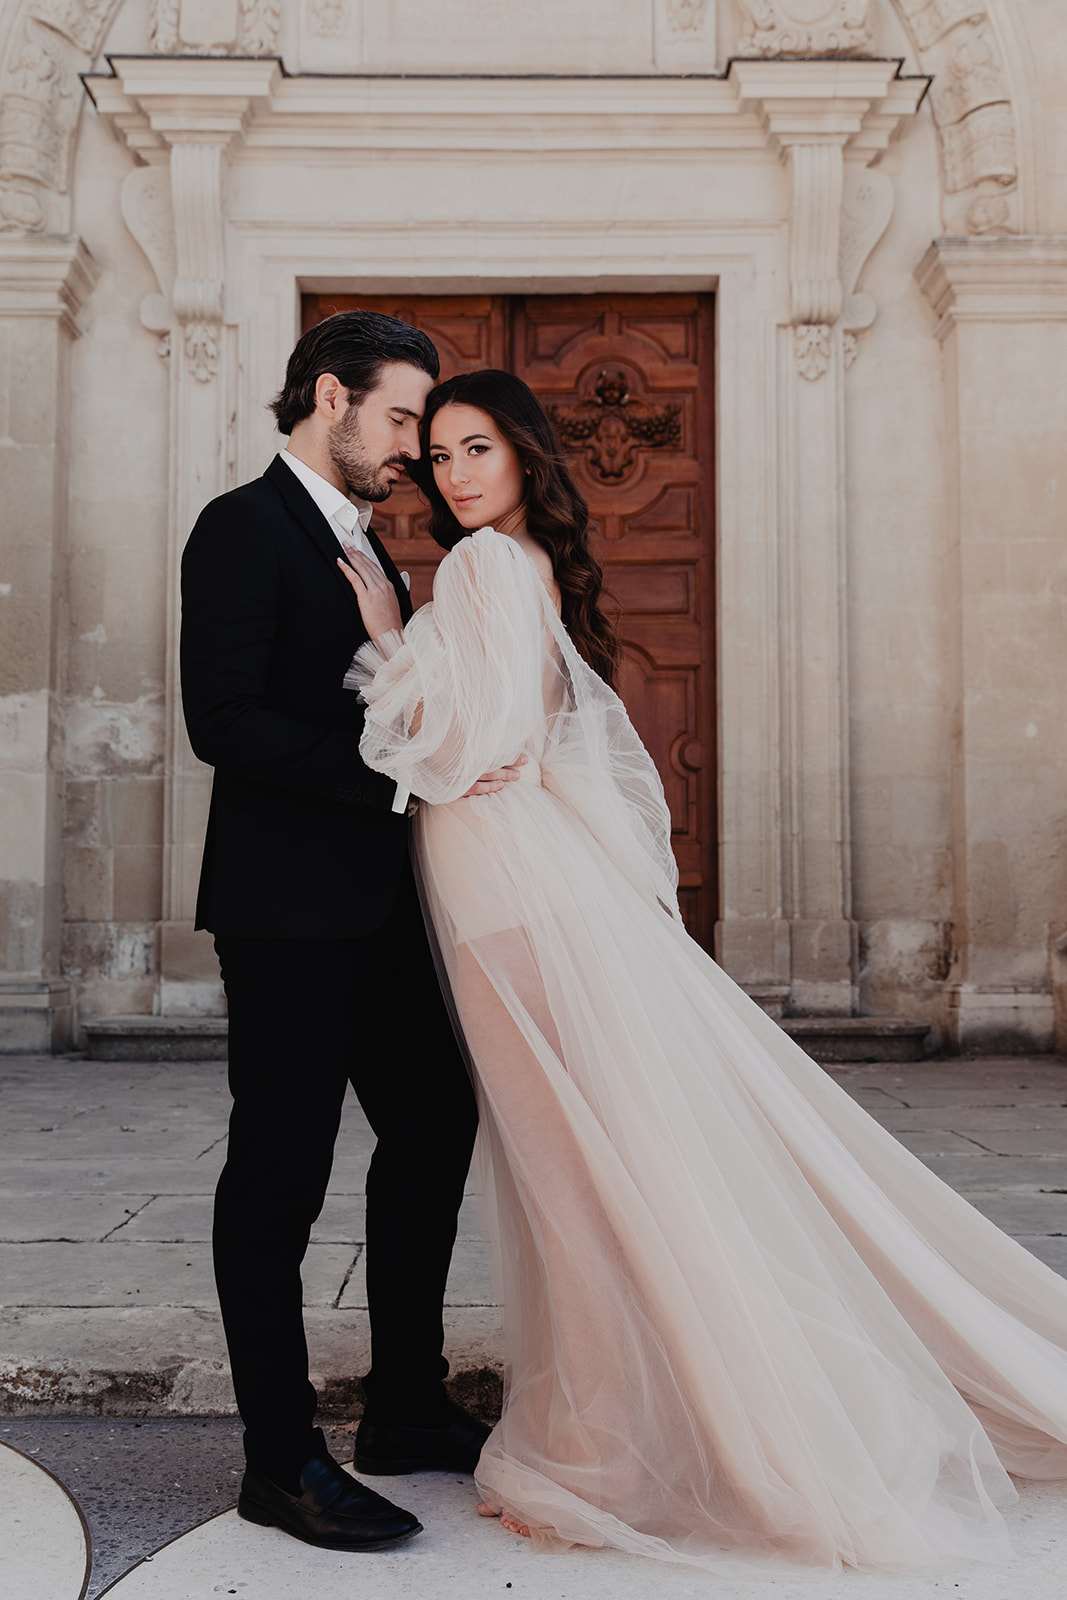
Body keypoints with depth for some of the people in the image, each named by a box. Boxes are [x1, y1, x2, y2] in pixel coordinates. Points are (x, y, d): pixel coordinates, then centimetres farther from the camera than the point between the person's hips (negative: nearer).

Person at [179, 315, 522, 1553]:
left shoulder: (364, 545, 18)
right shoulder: (244, 529, -9)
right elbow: (223, 722, -20)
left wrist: (462, 760, 6)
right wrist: (401, 777, -22)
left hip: (379, 906, 10)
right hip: (290, 908, -9)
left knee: (434, 1130, 15)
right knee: (278, 1172, 0)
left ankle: (407, 1410, 29)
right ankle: (281, 1460, 14)